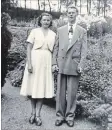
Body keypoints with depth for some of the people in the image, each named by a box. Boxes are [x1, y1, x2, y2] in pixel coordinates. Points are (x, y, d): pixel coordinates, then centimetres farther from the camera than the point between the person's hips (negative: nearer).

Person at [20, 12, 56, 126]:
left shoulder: (53, 34, 9)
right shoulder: (34, 31, 2)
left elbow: (54, 50, 10)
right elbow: (29, 48, -2)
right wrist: (29, 63, -12)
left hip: (46, 62, 2)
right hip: (35, 60, -2)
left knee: (42, 88, 1)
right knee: (33, 86, 3)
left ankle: (38, 114, 7)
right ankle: (33, 112, 16)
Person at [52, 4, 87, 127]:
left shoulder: (82, 31, 8)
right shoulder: (60, 30, 12)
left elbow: (83, 50, 3)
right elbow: (56, 47, 9)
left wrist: (81, 65, -7)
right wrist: (54, 63, 1)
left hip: (74, 65, -1)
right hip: (61, 64, 1)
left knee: (72, 93, 3)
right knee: (60, 92, 5)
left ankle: (70, 116, 17)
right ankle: (60, 116, 16)